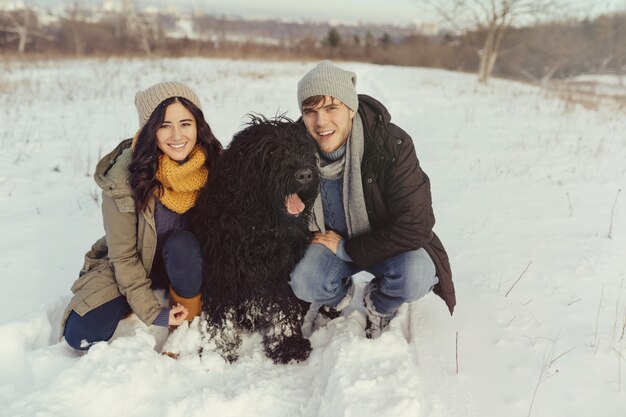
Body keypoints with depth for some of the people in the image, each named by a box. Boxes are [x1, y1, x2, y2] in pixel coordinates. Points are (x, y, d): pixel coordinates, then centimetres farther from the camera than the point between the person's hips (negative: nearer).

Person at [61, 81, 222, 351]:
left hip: (187, 263, 1)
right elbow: (123, 256, -16)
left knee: (182, 243, -34)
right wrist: (151, 312, -21)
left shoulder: (213, 163, -19)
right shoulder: (123, 178, -25)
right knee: (81, 334, -18)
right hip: (131, 269, 0)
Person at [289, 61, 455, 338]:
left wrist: (346, 249, -22)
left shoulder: (392, 145, -28)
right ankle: (339, 295, 13)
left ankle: (378, 304, 5)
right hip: (332, 238, 2)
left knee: (415, 276, -33)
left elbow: (413, 226, -29)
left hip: (387, 242, -2)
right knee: (303, 283, -26)